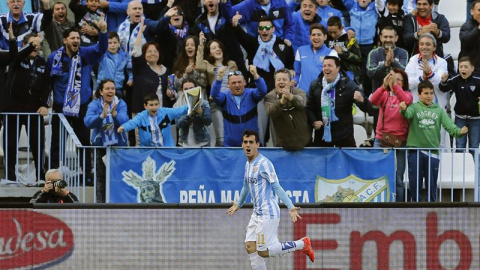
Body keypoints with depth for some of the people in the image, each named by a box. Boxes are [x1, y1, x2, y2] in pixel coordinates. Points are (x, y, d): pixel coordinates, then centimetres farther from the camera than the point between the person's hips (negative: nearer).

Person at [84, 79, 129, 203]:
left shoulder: (120, 104, -5)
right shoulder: (94, 104, -6)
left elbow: (124, 121, -19)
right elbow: (88, 122, -20)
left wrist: (114, 114, -38)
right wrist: (101, 116, -36)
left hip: (118, 144, 0)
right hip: (100, 145, 0)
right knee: (101, 176, 2)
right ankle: (100, 201, 8)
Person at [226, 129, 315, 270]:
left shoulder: (263, 163, -14)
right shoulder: (248, 164, 13)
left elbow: (277, 187, -20)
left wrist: (291, 207, -29)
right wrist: (238, 205, 45)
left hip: (268, 214, -9)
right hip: (257, 213, 9)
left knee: (263, 252, -9)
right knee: (250, 248, 3)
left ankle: (302, 244, 4)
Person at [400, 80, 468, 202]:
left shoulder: (439, 110, 11)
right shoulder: (414, 107, 5)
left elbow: (449, 125, 0)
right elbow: (407, 114, -17)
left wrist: (459, 131, -22)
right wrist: (403, 110, -42)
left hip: (433, 152, 1)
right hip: (415, 151, -1)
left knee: (431, 186, 7)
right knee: (415, 184, 2)